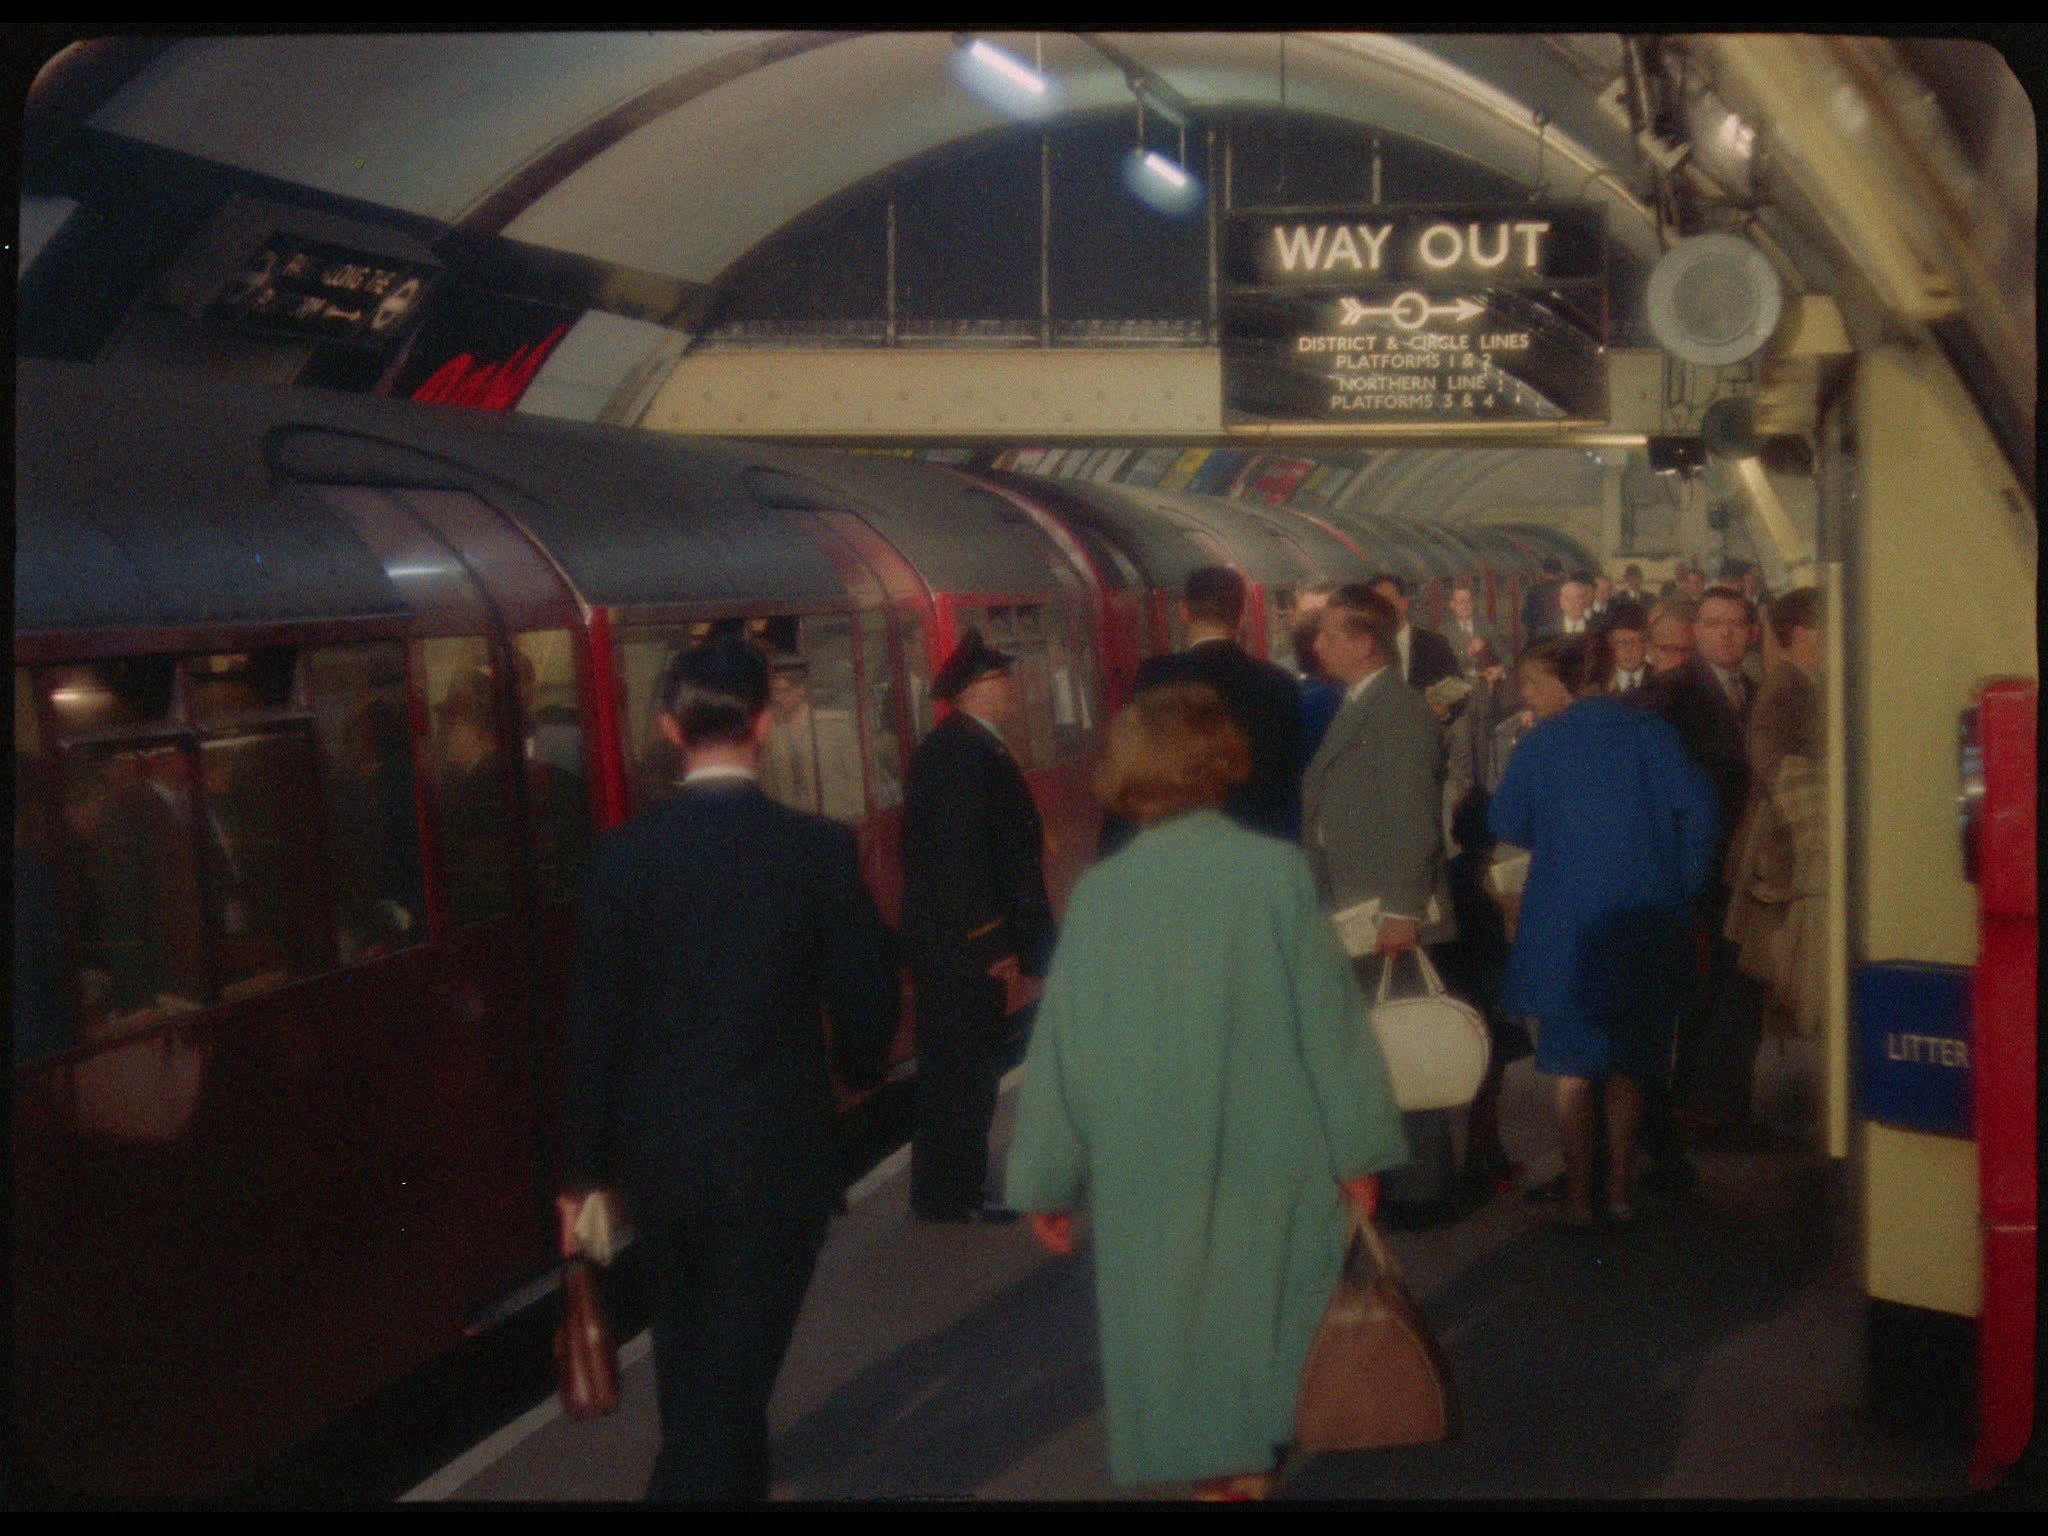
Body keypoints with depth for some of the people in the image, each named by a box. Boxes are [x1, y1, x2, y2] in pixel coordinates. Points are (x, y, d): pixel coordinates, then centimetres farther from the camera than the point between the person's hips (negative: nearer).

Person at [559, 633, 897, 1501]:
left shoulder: (625, 852, -8)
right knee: (732, 1371, 2)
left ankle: (731, 1480, 43)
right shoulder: (817, 848, -11)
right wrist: (856, 1069, 18)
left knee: (690, 1362, 23)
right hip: (778, 1149, -3)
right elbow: (867, 1000, -5)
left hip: (660, 1152, 3)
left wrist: (585, 1168, 3)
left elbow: (594, 1023, -7)